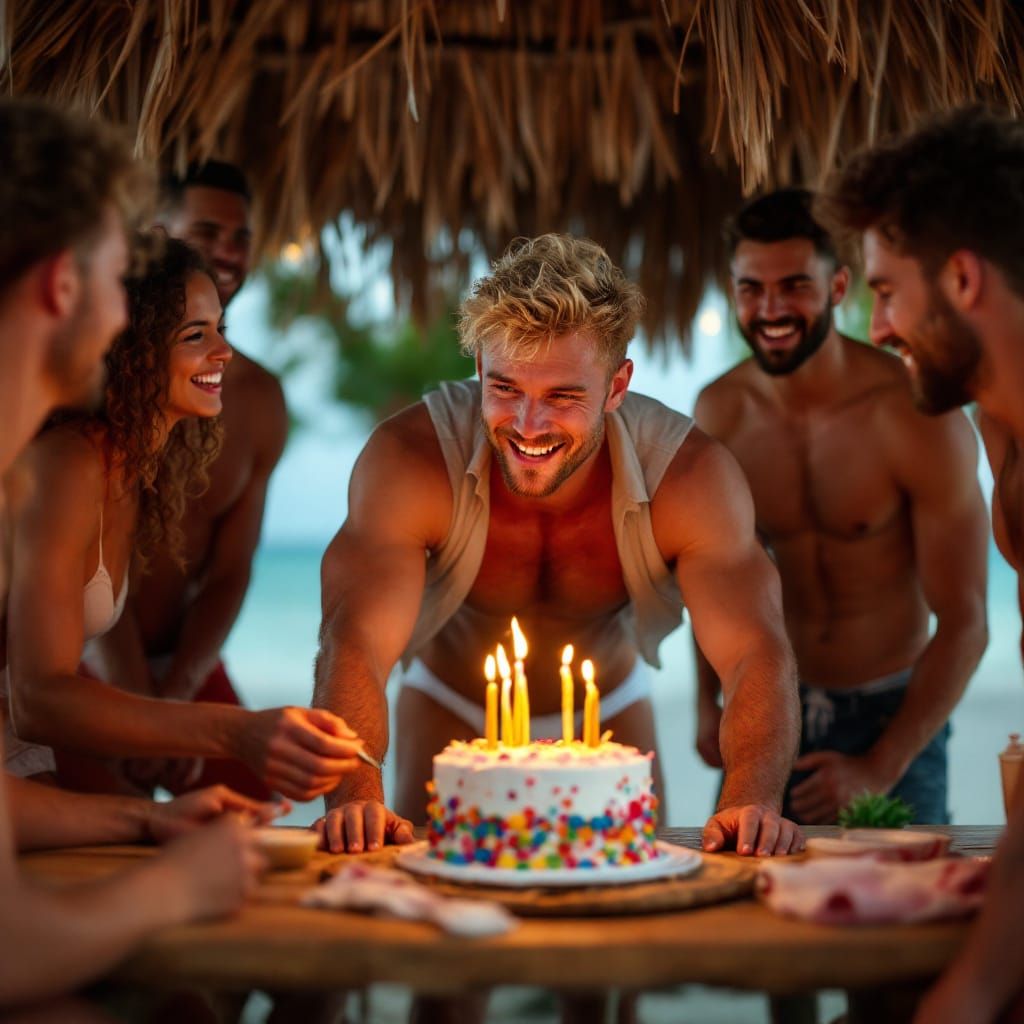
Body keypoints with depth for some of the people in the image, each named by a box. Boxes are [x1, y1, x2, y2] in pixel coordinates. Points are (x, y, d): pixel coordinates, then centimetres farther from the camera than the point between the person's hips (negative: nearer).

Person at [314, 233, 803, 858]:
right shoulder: (407, 460, -33)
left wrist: (754, 802, -52)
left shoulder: (691, 475, -30)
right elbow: (356, 644, -38)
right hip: (450, 711, 0)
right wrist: (355, 795, -56)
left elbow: (756, 653, -34)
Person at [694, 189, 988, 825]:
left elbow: (963, 625, -15)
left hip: (892, 716, -3)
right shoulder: (720, 413, -6)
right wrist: (708, 700, -1)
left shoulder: (918, 420, -19)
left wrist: (880, 770, -18)